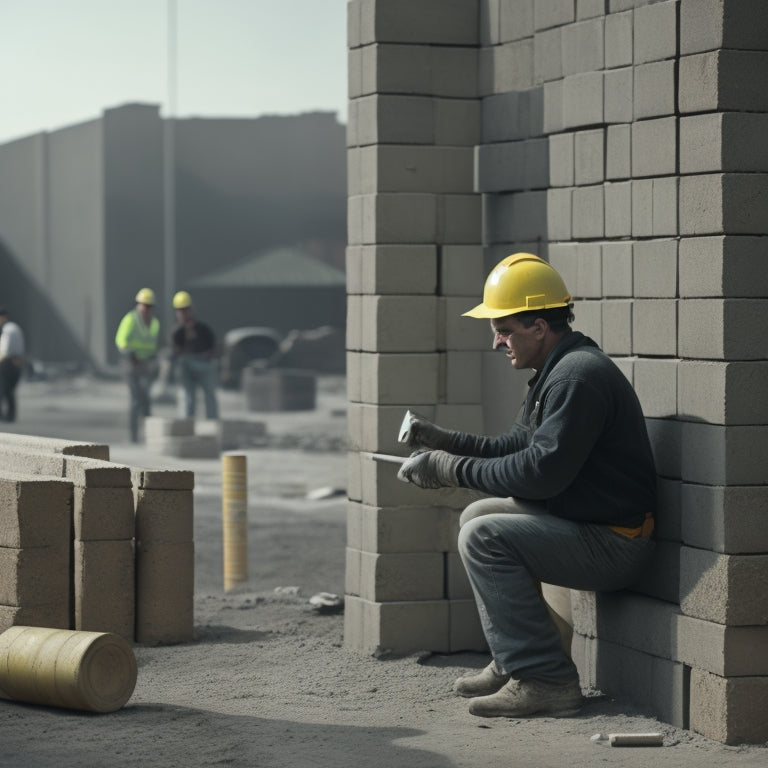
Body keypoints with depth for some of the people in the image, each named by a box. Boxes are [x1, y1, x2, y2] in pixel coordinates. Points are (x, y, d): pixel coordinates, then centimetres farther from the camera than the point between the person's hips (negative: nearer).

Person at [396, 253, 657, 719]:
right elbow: (515, 448, 19)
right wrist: (443, 441, 9)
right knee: (479, 514, 18)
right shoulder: (559, 370, 14)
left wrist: (452, 470, -18)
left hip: (614, 544, -11)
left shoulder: (579, 375, -20)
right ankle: (513, 662, 16)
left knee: (484, 537, -19)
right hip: (583, 523, 11)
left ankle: (547, 680, -18)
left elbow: (541, 471, -26)